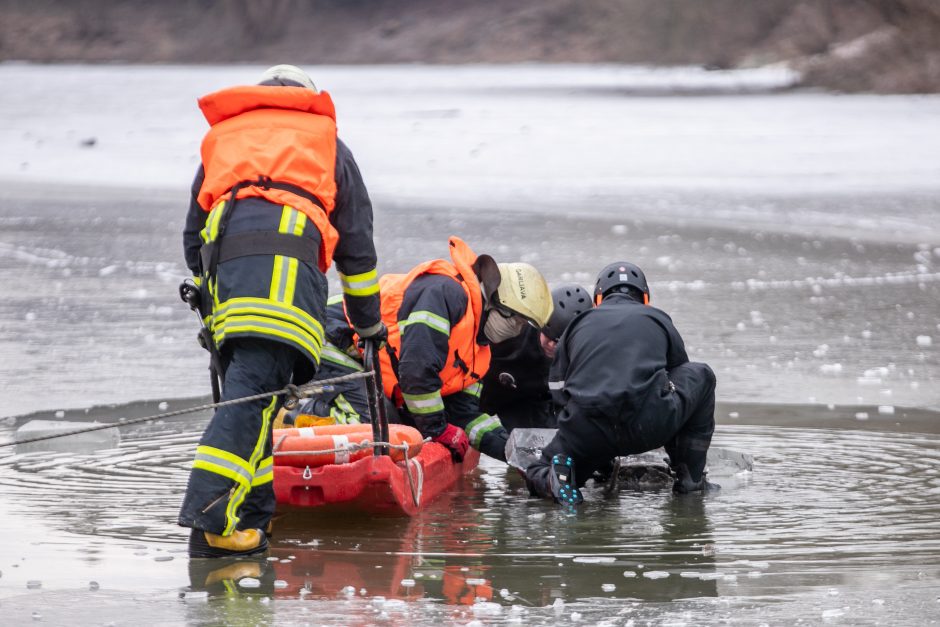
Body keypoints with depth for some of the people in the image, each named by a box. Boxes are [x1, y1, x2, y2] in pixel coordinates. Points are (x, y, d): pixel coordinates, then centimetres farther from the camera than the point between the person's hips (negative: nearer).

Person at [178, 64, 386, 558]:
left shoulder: (220, 135, 38)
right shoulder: (326, 142, 32)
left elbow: (193, 237, 33)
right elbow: (356, 241, 31)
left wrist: (211, 317, 37)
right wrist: (368, 322, 38)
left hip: (222, 249, 4)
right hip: (288, 242, -4)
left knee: (249, 387, 13)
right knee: (254, 388, -15)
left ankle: (252, 519, 4)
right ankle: (209, 519, -30)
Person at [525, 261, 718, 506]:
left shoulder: (578, 324, 26)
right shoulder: (659, 321, 23)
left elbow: (558, 392, 26)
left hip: (586, 432, 1)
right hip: (649, 426, -1)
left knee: (538, 476, 29)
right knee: (701, 376, 26)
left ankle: (553, 476, -10)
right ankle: (691, 477, 21)